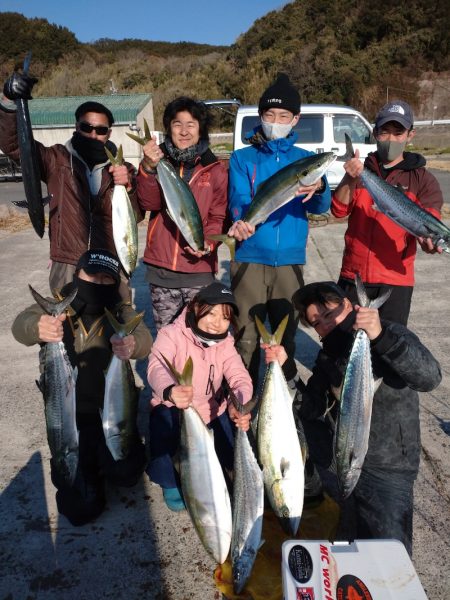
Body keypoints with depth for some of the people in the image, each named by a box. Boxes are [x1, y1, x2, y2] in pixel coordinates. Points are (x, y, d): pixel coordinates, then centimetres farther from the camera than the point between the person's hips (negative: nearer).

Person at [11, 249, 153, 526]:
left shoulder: (121, 311, -4)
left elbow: (143, 338, -24)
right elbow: (21, 325, -25)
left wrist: (132, 344, -49)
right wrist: (37, 327, -50)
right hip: (70, 411, -1)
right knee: (80, 507, -4)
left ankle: (104, 452, 26)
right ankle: (88, 454, 28)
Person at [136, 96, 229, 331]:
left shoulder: (215, 169, 4)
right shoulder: (160, 161, 8)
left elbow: (218, 216, 3)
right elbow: (149, 203, -7)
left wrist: (208, 243, -16)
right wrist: (149, 168, -24)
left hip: (199, 270, -1)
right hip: (160, 268, 2)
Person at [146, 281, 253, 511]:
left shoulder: (225, 343, -4)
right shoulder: (172, 334, -19)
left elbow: (240, 377, -16)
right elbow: (157, 367, -38)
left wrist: (239, 404, -40)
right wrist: (169, 391, -63)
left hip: (211, 410, 4)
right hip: (173, 408, -3)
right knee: (163, 420, -37)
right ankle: (170, 482, -6)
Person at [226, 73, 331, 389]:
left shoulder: (306, 159, 9)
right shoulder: (242, 158, 6)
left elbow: (321, 207, -6)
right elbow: (238, 199, -11)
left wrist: (318, 188, -29)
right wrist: (241, 220, -34)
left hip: (290, 260, 2)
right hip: (250, 259, -2)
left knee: (287, 335, 12)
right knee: (246, 338, 2)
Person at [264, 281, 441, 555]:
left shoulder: (393, 335, -14)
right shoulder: (329, 355, 2)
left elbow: (430, 378, -33)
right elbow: (312, 410, -4)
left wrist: (381, 336, -46)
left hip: (387, 468, -4)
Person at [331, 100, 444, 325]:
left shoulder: (424, 180, 2)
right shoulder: (360, 171, 9)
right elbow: (339, 210, -4)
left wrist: (428, 240, -32)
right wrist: (350, 179, -22)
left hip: (396, 279, -2)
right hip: (353, 275, 2)